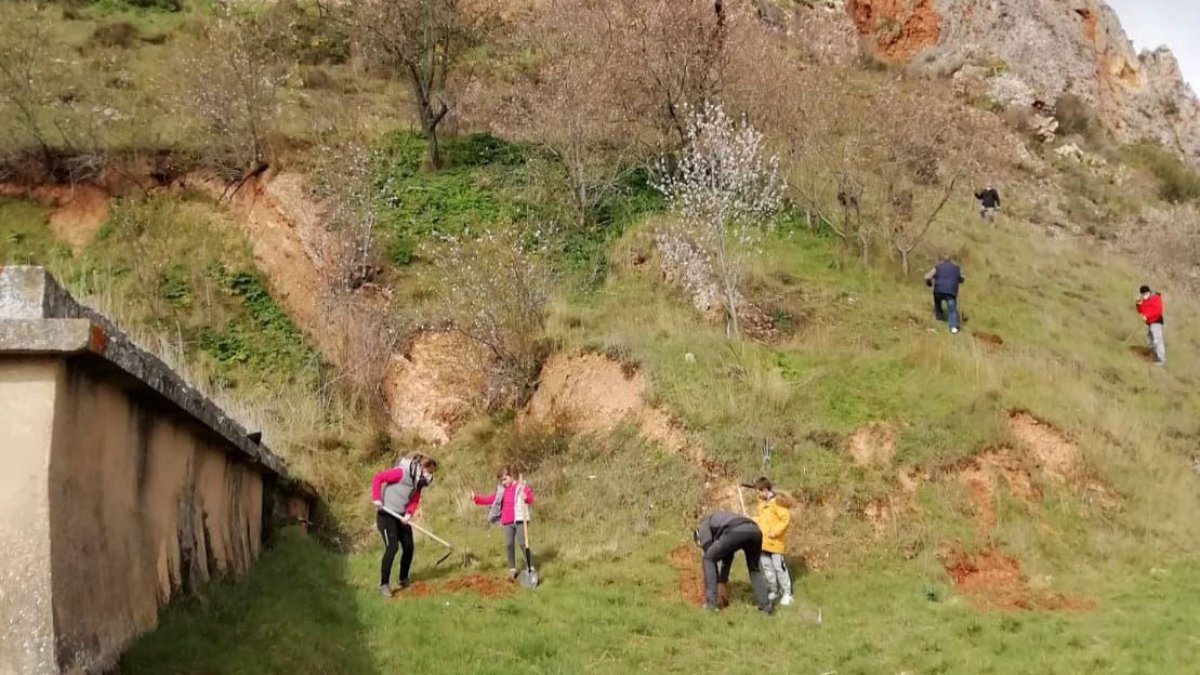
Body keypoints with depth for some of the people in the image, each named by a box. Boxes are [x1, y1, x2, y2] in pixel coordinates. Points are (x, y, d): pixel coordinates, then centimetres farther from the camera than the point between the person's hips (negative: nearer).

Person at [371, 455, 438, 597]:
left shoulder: (418, 480, 3)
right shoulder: (401, 472, -22)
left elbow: (415, 500, 6)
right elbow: (377, 478, -22)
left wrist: (409, 513, -13)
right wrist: (376, 498, -27)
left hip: (400, 516, 8)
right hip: (386, 514, -8)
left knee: (408, 547, 7)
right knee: (392, 547, -16)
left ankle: (404, 579, 26)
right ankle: (384, 585, -8)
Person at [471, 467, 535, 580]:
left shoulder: (522, 486, -4)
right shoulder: (501, 490, 12)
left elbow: (531, 498, -14)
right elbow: (489, 499, 14)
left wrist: (526, 497, -37)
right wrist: (476, 498, 2)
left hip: (520, 520, -5)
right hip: (507, 522, 5)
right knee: (509, 544, 5)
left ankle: (530, 567, 0)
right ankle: (512, 569, 14)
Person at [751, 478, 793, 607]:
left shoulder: (777, 502, -15)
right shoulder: (762, 503, 13)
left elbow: (786, 518, -18)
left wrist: (775, 531, -19)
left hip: (775, 542, -9)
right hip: (764, 542, 9)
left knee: (779, 567, -4)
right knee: (767, 567, 12)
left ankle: (786, 594, 5)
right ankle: (773, 592, 22)